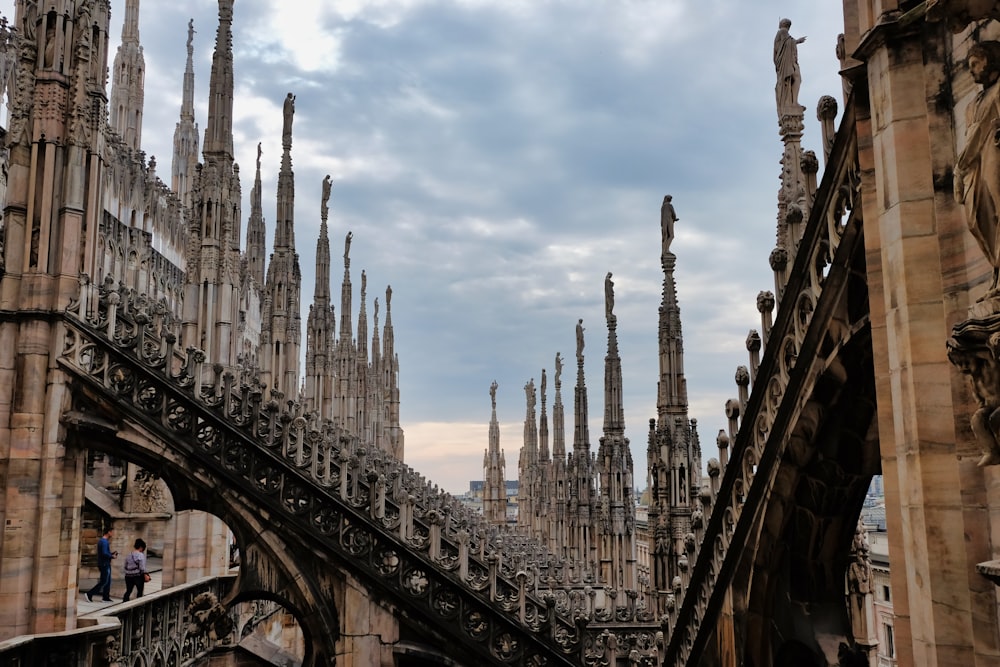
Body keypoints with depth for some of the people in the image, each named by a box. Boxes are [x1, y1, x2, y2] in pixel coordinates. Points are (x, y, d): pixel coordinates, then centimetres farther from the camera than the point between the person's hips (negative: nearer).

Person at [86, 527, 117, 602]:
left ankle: (106, 597, 16)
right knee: (104, 582, -6)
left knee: (108, 581, 12)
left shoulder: (105, 541, 15)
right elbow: (104, 554, -25)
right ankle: (89, 594, -3)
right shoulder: (104, 541, -17)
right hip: (104, 564, -10)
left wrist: (112, 553, 7)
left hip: (106, 564, 10)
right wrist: (112, 557, -11)